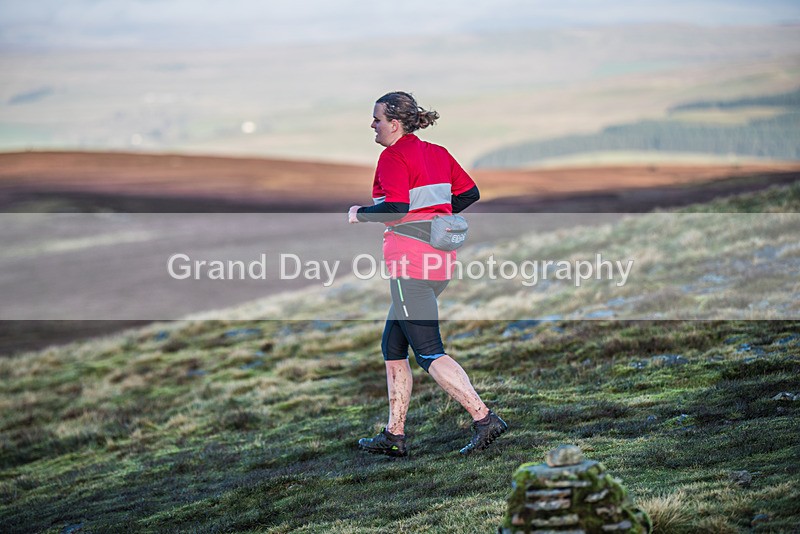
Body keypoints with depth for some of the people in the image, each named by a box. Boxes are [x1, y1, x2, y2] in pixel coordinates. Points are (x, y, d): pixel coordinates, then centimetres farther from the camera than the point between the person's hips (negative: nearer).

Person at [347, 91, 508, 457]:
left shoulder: (393, 157, -10)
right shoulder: (437, 153, 14)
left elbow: (395, 207, -23)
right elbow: (470, 193, 17)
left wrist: (360, 215, -6)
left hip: (410, 263, -9)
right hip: (440, 260, 9)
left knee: (429, 353, -8)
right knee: (392, 348, 16)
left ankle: (484, 419, -16)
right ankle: (394, 436, 17)